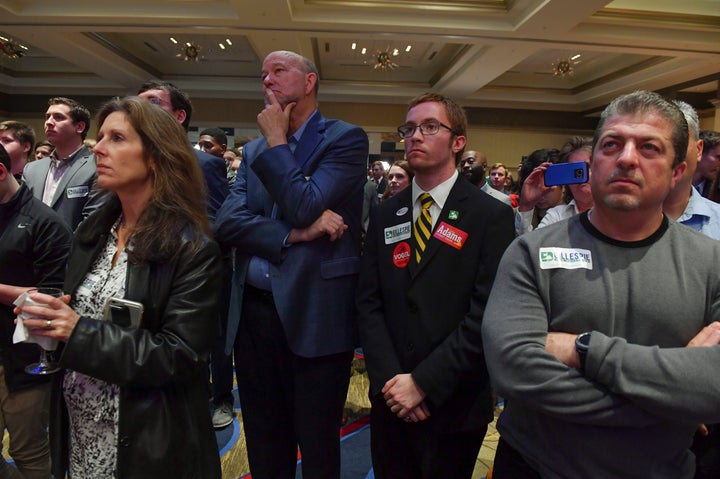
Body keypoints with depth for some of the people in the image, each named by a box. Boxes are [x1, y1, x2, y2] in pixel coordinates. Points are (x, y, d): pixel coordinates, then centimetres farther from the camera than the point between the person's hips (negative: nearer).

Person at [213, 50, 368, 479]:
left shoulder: (345, 138, -3)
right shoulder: (254, 151, 13)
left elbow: (303, 208, -16)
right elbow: (227, 221, -1)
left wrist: (276, 141, -6)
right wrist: (292, 235, -15)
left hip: (314, 315, -5)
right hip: (253, 312, 5)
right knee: (264, 444, 20)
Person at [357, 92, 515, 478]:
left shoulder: (491, 216, -8)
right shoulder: (385, 215, 5)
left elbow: (486, 313, -14)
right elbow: (368, 303, 1)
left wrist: (423, 383, -16)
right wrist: (390, 379, -10)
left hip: (454, 405, -3)